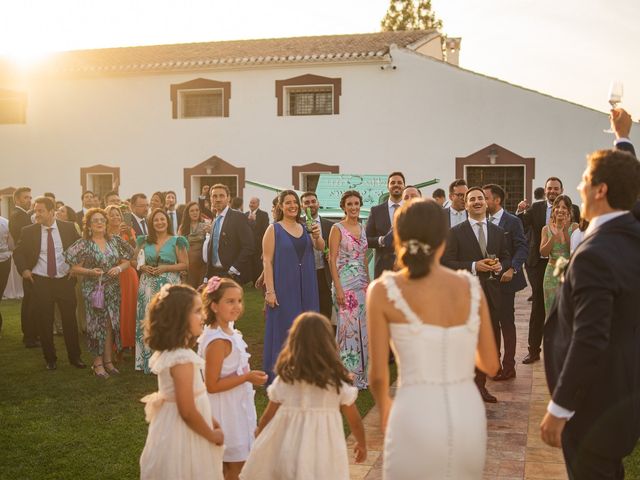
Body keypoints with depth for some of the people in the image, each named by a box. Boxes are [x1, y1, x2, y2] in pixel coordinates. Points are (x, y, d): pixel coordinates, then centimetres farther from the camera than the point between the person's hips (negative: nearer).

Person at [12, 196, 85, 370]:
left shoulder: (68, 227, -1)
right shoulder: (29, 231, -1)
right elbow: (18, 253, 9)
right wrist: (24, 269, -5)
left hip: (65, 279, 0)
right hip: (40, 282, 0)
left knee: (70, 319, 5)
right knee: (44, 322, 6)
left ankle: (75, 356, 18)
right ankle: (50, 358, 21)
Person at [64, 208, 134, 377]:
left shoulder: (114, 241, 5)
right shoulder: (84, 244, -5)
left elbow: (126, 261, 10)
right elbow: (75, 268, -5)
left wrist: (119, 268, -10)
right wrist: (90, 271, -22)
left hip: (112, 289, 4)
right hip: (93, 290, -3)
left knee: (110, 324, 7)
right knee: (97, 324, 0)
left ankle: (108, 360, 18)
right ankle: (98, 362, 10)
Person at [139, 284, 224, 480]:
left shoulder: (168, 352, 1)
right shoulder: (183, 359, -28)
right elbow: (188, 412, -26)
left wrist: (210, 421, 14)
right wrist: (213, 436, -12)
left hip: (172, 431, 9)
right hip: (183, 435, -9)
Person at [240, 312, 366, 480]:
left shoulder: (284, 380, -5)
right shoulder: (337, 382, -7)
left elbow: (267, 417, 6)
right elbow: (355, 421, 2)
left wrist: (258, 436, 27)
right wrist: (362, 444, 22)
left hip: (290, 452, 2)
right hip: (326, 459, -1)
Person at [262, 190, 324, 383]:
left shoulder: (305, 228, 10)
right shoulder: (273, 230, -5)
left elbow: (321, 247, -2)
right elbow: (267, 261, -9)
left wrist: (317, 236, -23)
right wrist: (270, 291, -16)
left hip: (306, 288, 5)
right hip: (284, 287, -5)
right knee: (284, 330, 1)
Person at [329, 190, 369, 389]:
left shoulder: (362, 229, 12)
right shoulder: (337, 228, -6)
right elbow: (332, 259, -11)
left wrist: (368, 283, 13)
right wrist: (338, 289, -16)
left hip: (363, 283, 6)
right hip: (345, 283, -6)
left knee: (362, 328, 8)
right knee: (348, 328, -4)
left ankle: (360, 374, 19)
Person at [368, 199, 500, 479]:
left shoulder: (383, 291, -5)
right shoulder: (471, 286, 3)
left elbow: (378, 375, -4)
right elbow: (491, 366, 8)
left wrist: (385, 409, 17)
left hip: (416, 416, -3)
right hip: (468, 416, 4)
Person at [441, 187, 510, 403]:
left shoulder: (498, 231, 11)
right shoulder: (456, 232, -3)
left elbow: (506, 258, 16)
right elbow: (447, 262, -8)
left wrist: (500, 266, -7)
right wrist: (474, 266, -18)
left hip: (491, 293, 5)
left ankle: (480, 385, 24)